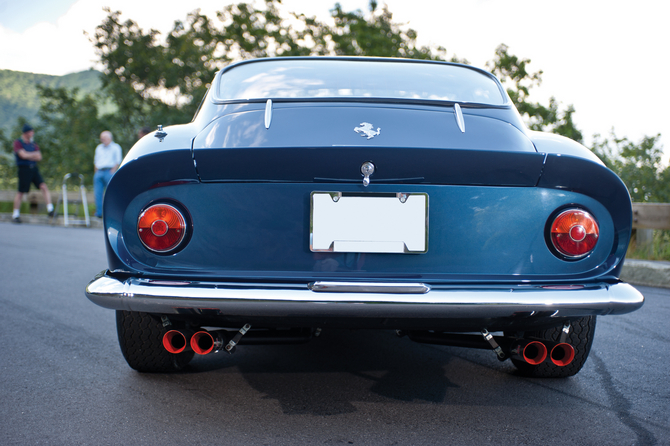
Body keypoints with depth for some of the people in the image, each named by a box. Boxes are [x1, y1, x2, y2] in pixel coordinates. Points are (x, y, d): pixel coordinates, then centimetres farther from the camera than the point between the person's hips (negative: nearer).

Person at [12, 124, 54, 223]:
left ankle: (50, 209, -15)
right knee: (20, 192, 1)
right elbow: (23, 155, -15)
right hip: (24, 169, -5)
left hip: (34, 169, 5)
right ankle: (15, 214, 14)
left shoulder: (33, 145, 15)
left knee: (44, 187, -12)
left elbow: (39, 157, 6)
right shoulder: (18, 143, -2)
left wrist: (28, 156, -7)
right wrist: (34, 154, 0)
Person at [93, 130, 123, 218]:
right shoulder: (99, 147, 22)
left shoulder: (116, 147, 4)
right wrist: (96, 171, 10)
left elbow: (118, 161, -3)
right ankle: (99, 212, 2)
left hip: (109, 172, -5)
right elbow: (95, 160, 22)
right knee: (98, 193, -1)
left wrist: (112, 171, -10)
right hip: (99, 172, 5)